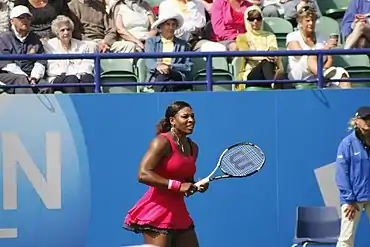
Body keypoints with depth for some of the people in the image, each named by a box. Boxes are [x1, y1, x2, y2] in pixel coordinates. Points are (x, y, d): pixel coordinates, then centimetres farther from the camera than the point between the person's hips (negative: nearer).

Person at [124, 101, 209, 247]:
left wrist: (197, 186, 1)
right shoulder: (163, 142, -11)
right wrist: (177, 186, -24)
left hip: (179, 212, 8)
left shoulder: (193, 147, 13)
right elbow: (143, 174, -22)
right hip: (157, 213, -8)